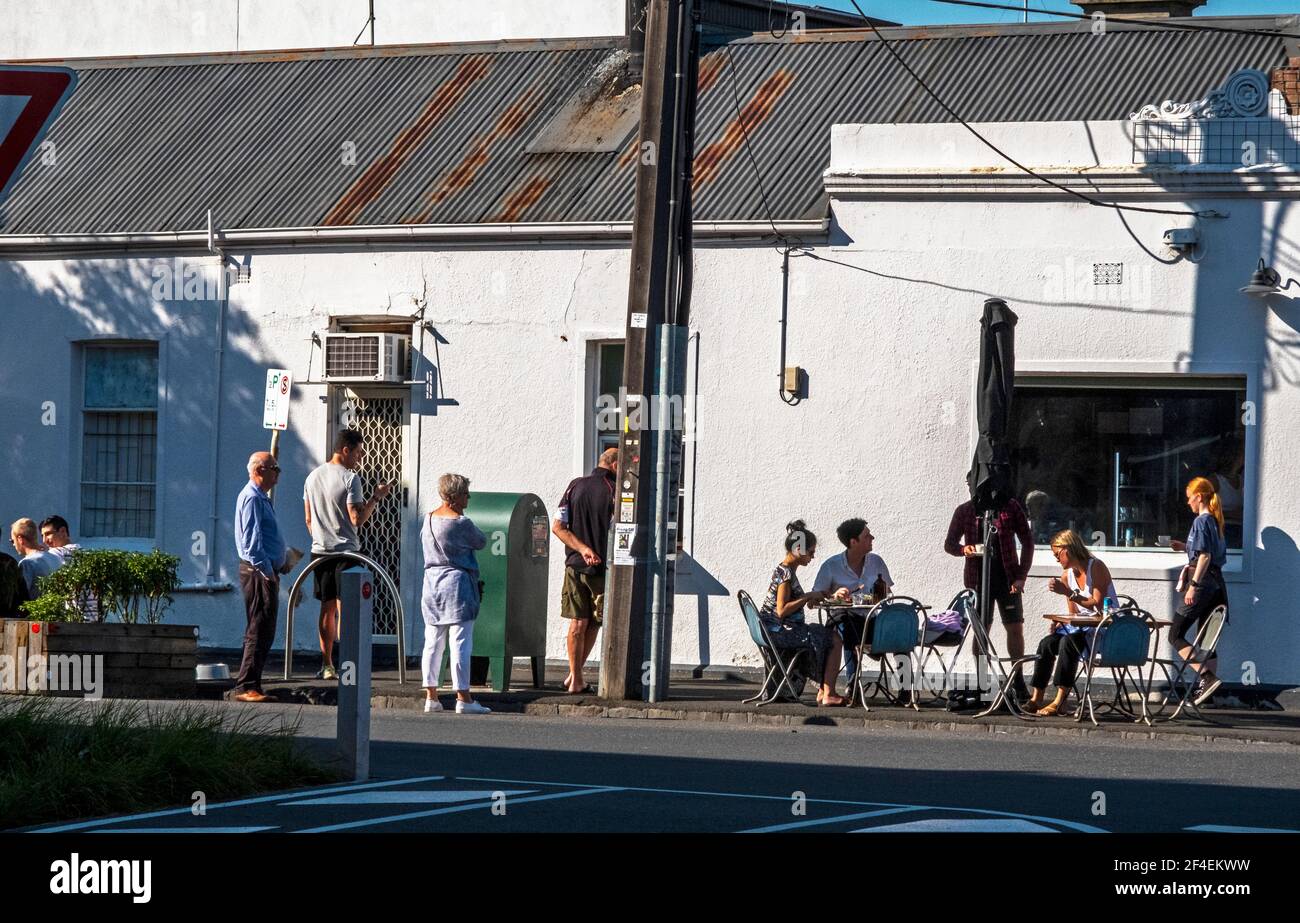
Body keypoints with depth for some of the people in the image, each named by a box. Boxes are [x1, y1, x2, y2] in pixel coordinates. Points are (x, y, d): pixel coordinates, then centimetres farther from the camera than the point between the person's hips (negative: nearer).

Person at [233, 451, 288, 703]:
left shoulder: (261, 498, 19)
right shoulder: (252, 498, -13)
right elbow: (252, 540, -20)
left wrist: (279, 564, 22)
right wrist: (267, 571, -22)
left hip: (266, 571, 11)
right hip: (258, 571, -10)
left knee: (263, 632, 11)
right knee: (259, 630, -11)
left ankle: (248, 685, 15)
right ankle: (246, 686, -12)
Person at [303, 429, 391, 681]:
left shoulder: (313, 477, 10)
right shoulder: (350, 478, -12)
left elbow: (308, 519, 15)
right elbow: (357, 519, -17)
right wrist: (376, 497, -6)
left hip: (320, 551, 6)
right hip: (345, 551, -6)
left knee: (327, 608, 10)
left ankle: (327, 666, 10)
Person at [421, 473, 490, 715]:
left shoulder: (429, 520, 6)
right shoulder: (461, 523, -13)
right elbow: (481, 542, 1)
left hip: (432, 581, 7)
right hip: (457, 583, -7)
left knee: (433, 643, 10)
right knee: (461, 643, -4)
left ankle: (431, 696, 12)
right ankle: (463, 698, -5)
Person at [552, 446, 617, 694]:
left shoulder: (575, 486, 4)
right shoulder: (614, 491, -10)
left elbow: (558, 527, -1)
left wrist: (582, 548, -7)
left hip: (574, 564, 4)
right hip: (602, 567, -4)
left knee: (577, 623, 8)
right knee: (594, 623, 9)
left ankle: (576, 678, 7)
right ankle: (575, 674, 9)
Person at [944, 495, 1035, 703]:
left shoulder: (1010, 507, 1)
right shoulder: (964, 511, 4)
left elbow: (1027, 541, 3)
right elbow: (949, 544, 9)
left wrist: (1021, 576, -5)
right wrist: (963, 549, -16)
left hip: (1008, 579, 0)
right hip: (979, 580, 0)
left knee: (1015, 629, -1)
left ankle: (1018, 681, 8)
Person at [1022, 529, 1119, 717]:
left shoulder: (1096, 567, -11)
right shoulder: (1067, 575, 11)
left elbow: (1098, 606, -21)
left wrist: (1069, 593, -25)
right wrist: (1061, 623, -6)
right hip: (1082, 627, 7)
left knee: (1069, 642, -32)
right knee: (1047, 643, -17)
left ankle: (1059, 701, -34)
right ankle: (1036, 698, -19)